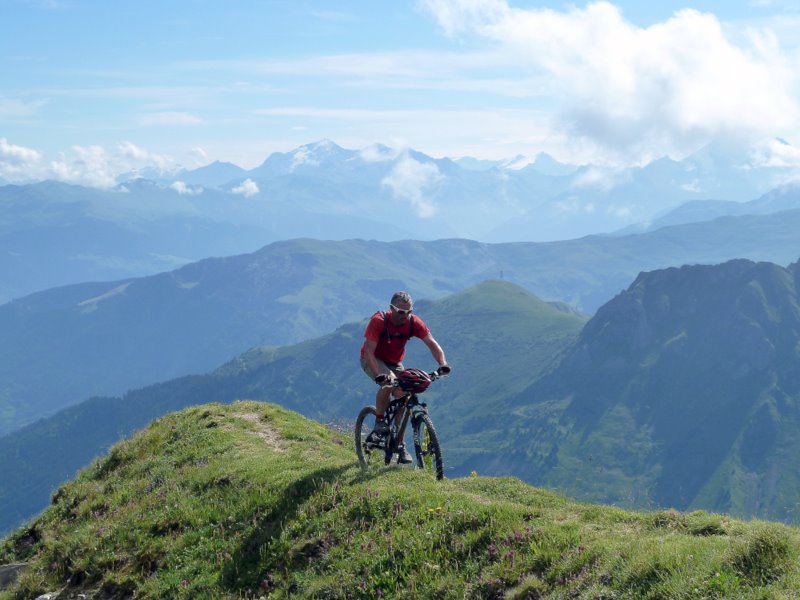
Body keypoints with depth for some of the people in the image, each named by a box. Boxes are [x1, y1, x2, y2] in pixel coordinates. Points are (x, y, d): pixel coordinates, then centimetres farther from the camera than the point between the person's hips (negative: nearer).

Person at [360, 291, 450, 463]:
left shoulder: (413, 322, -19)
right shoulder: (378, 321, -30)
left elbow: (432, 343, -20)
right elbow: (369, 351, -33)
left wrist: (443, 364, -38)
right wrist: (378, 375, -47)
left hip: (394, 362, 4)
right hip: (372, 360, -4)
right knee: (389, 382, -35)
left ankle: (400, 445, 1)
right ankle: (379, 422, -17)